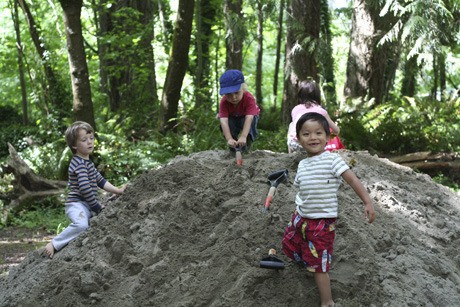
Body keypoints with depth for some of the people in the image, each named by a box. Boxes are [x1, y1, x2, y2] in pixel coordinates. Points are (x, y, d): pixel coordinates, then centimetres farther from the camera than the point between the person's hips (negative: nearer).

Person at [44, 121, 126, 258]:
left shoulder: (87, 162, 16)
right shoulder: (79, 164, -16)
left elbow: (100, 180, 23)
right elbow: (85, 188, -24)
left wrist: (117, 190, 14)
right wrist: (98, 207, -15)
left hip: (86, 206, 10)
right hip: (76, 204, -10)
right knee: (81, 224, -37)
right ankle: (53, 245, -23)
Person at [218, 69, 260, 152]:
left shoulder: (249, 98, -39)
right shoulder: (224, 102, -34)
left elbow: (249, 118, -50)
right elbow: (224, 121, -45)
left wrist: (243, 137, -64)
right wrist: (229, 139, -60)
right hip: (232, 118, 1)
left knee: (251, 121, -36)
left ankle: (245, 147, -14)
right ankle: (233, 147, -8)